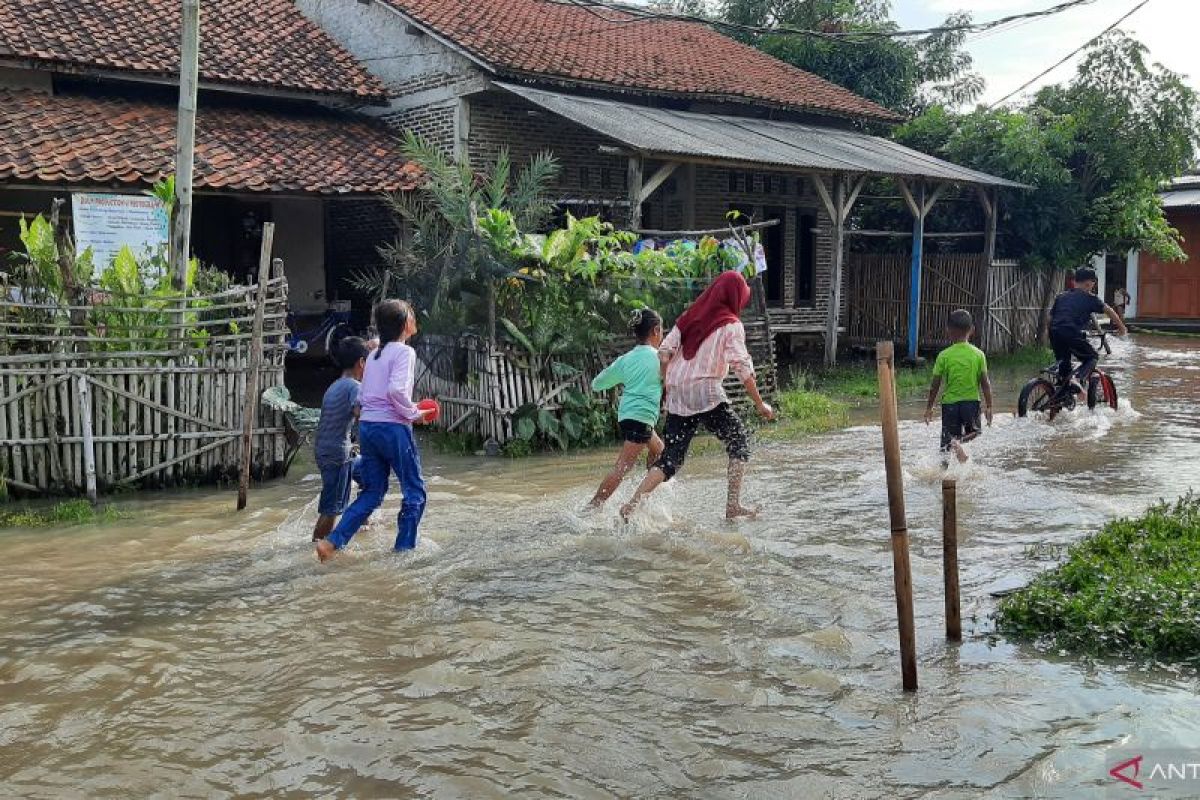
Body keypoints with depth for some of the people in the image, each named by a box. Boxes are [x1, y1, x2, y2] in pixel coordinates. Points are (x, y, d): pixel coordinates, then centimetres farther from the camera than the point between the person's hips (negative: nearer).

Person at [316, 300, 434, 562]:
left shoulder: (374, 355, 17)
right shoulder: (404, 352, -7)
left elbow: (362, 399, 14)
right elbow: (396, 390, -23)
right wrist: (413, 414, -8)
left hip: (367, 426, 8)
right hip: (393, 427, -8)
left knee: (372, 492, 14)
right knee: (415, 491, 6)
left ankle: (332, 542, 3)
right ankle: (404, 547, 7)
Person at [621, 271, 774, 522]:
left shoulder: (689, 317, 14)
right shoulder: (731, 325, -2)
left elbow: (664, 353, 8)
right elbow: (742, 368, -9)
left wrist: (669, 389, 17)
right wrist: (759, 404, -4)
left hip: (677, 398, 6)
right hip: (706, 393, -5)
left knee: (670, 458, 9)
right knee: (738, 444, 11)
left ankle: (633, 503, -2)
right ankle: (733, 506, 4)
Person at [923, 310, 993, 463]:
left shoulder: (944, 356, -7)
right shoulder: (978, 354, -3)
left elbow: (936, 384, -4)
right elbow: (985, 383, -3)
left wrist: (929, 407, 6)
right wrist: (988, 406, 6)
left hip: (950, 402, 0)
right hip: (972, 401, 1)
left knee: (947, 441, 13)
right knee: (975, 432, 21)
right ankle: (960, 441, -9)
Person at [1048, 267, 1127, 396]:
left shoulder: (1061, 296, 25)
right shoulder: (1089, 298, 11)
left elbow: (1051, 316, 25)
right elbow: (1108, 310, 9)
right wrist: (1121, 327, 19)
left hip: (1054, 332, 5)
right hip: (1072, 333, -5)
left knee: (1063, 361, 23)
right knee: (1092, 357, 13)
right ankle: (1077, 379, -13)